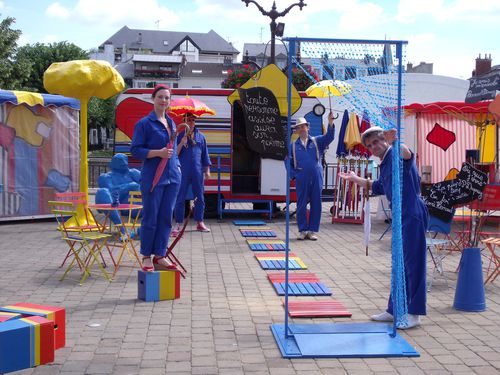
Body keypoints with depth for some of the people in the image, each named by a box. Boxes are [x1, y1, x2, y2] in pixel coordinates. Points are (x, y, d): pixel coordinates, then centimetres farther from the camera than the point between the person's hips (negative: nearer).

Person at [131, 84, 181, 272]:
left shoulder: (171, 123, 14)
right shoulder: (144, 123, -5)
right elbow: (135, 150, -9)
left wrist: (177, 164, 12)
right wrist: (158, 153, -19)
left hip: (172, 177, 6)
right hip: (153, 177, -6)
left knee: (166, 217, 8)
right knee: (150, 218, 0)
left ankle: (160, 256, 16)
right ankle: (146, 256, 12)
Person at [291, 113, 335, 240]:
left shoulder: (317, 141, 8)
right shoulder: (293, 146, 10)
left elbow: (329, 137, -8)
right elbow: (288, 163, 13)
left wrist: (330, 124, -24)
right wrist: (294, 175, 1)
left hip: (316, 179, 0)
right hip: (301, 180, 0)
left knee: (316, 205, 2)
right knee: (301, 205, 2)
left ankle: (313, 231, 10)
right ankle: (302, 231, 12)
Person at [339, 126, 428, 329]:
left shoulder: (397, 155, -10)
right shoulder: (384, 164, 18)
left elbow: (407, 154, -36)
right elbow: (379, 187, 35)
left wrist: (396, 143, -54)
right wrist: (356, 179, 40)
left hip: (413, 215, -10)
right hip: (401, 216, 10)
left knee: (413, 262, -5)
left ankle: (414, 314, 1)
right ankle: (394, 310, 25)